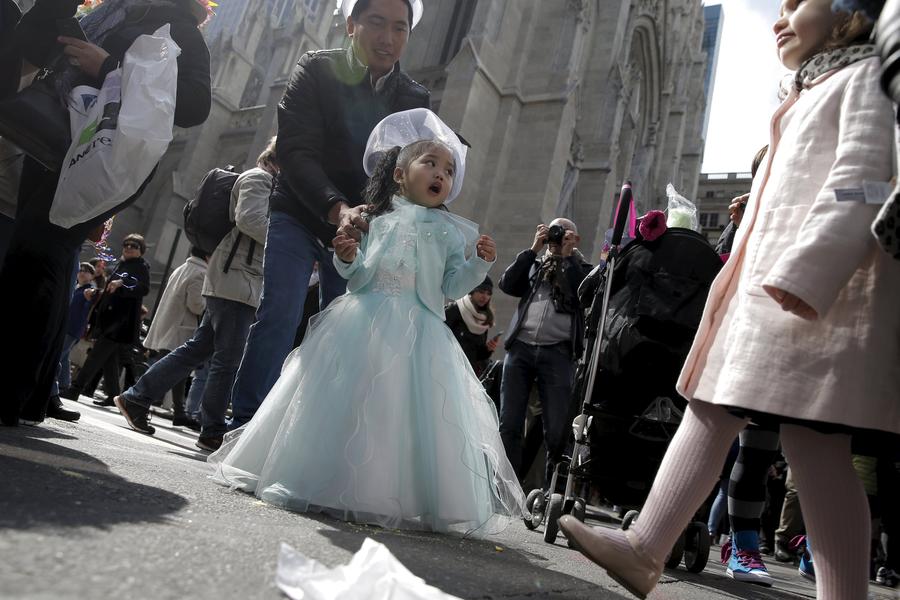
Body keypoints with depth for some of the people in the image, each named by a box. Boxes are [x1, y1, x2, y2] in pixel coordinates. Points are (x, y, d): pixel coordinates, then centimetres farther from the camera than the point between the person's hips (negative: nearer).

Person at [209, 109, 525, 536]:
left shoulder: (450, 231, 11)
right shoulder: (376, 216, 10)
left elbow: (452, 284, 5)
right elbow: (358, 275, 13)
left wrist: (478, 264, -10)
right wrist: (348, 259, -8)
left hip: (420, 334, 0)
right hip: (363, 325, 1)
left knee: (409, 412, -4)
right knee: (346, 404, 3)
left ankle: (394, 493, 9)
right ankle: (329, 480, 18)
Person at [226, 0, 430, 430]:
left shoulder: (415, 99, 2)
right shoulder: (316, 70, -6)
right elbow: (294, 149, -17)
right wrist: (337, 208, -34)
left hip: (362, 224, 3)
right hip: (300, 214, -2)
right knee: (280, 313, -15)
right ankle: (246, 424, -6)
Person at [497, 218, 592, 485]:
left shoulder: (582, 269, 15)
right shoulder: (534, 265, 21)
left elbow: (583, 295, -5)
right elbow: (507, 284, 4)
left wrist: (568, 255, 0)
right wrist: (533, 248, 4)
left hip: (557, 353, -2)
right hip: (520, 348, 2)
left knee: (557, 430, -5)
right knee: (509, 425, -2)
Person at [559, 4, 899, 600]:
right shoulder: (811, 93, 33)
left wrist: (803, 273, -24)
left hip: (820, 283, -9)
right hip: (769, 281, 9)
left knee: (814, 441, -12)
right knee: (708, 413, 2)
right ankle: (644, 549, 4)